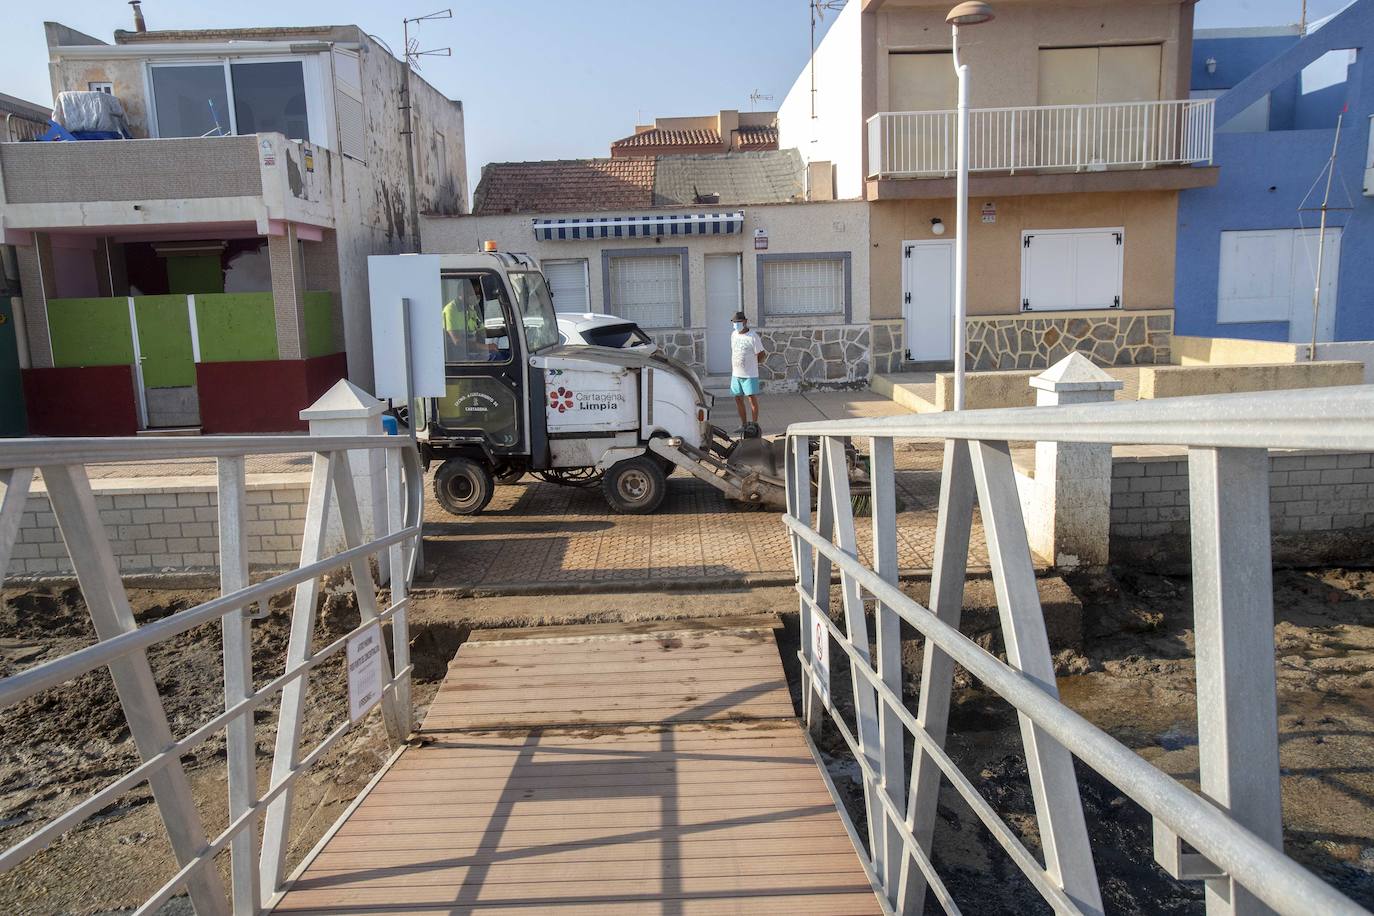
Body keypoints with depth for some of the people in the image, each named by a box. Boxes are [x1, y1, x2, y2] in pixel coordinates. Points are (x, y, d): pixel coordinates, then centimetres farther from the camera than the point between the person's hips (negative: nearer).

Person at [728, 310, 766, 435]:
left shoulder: (753, 336, -12)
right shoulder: (733, 334, 8)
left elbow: (761, 355, -7)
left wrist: (752, 362, 1)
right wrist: (732, 370, 16)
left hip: (750, 374, -6)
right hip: (736, 374, 6)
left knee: (752, 399, -2)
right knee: (738, 399, 10)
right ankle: (744, 425, 21)